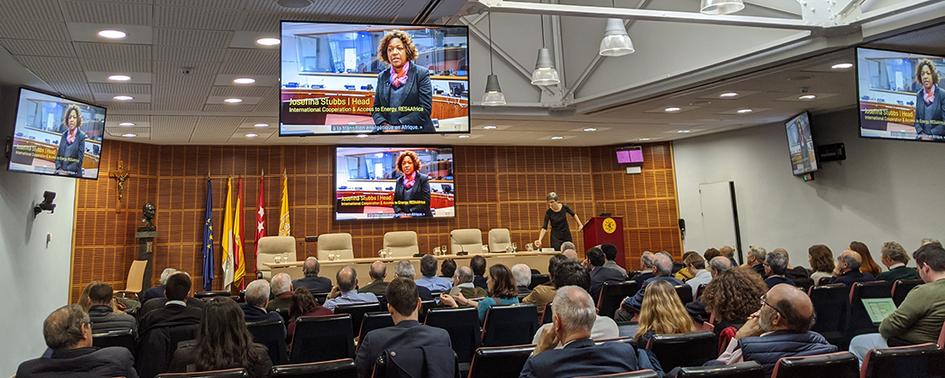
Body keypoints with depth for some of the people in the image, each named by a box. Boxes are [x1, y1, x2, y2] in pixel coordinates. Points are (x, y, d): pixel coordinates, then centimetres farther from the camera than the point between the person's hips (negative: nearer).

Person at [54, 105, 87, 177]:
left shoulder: (82, 136, -5)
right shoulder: (64, 135, 11)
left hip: (73, 174, -4)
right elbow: (58, 155, 13)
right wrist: (59, 169, -3)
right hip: (60, 174, 4)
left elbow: (80, 160, -9)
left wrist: (67, 171, -13)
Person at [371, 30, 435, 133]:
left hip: (416, 130, -3)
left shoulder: (421, 73, 1)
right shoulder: (382, 77, 13)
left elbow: (425, 109, -7)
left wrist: (399, 127, -13)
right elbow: (376, 109, 13)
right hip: (386, 131, 3)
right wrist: (385, 126, -7)